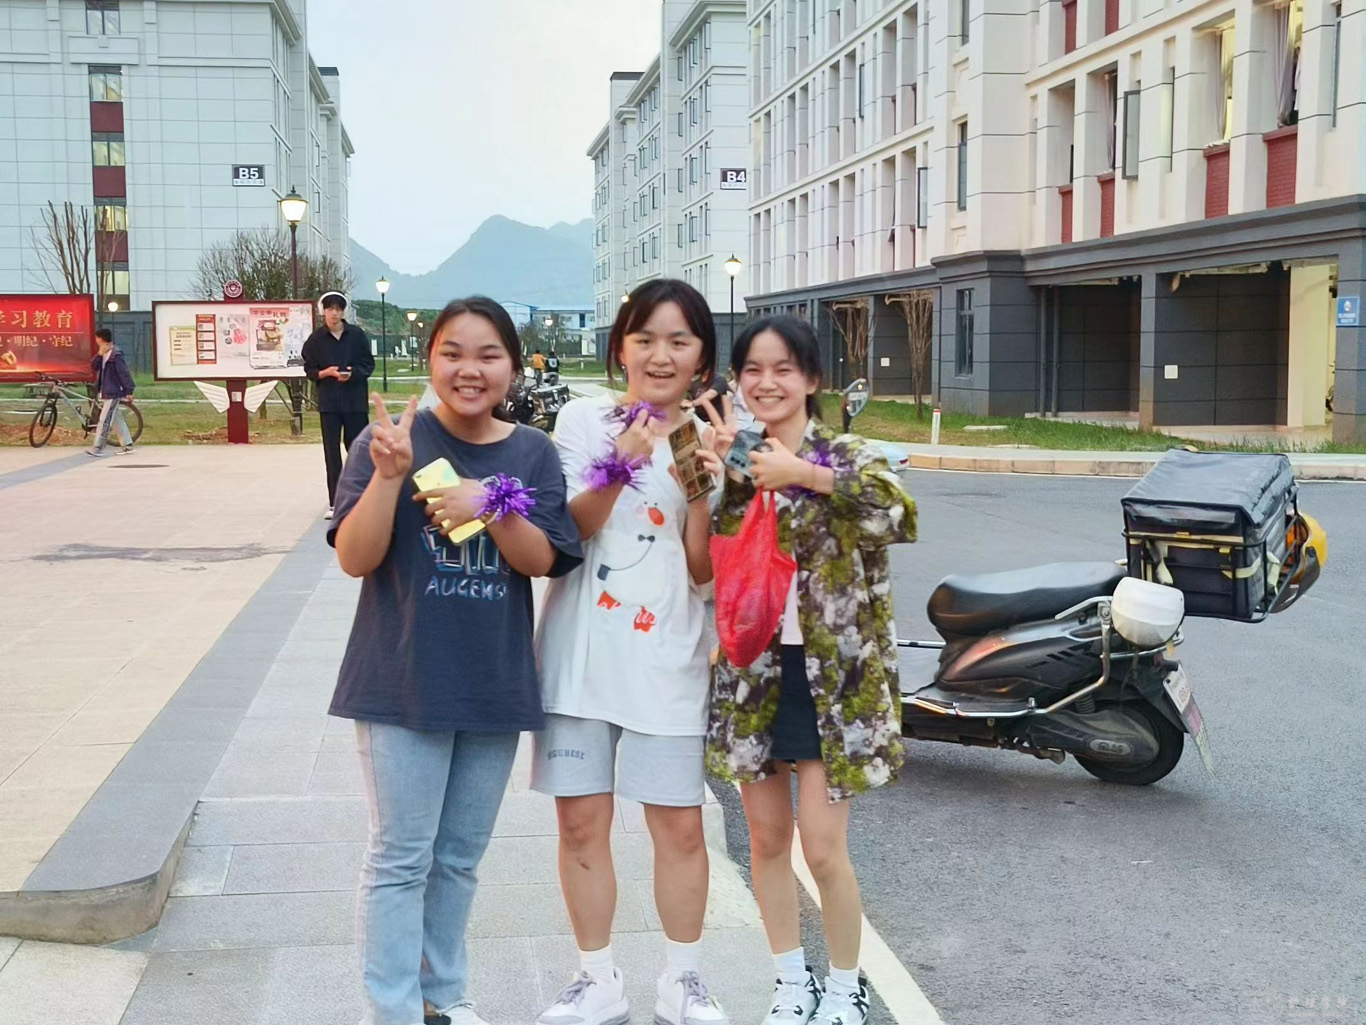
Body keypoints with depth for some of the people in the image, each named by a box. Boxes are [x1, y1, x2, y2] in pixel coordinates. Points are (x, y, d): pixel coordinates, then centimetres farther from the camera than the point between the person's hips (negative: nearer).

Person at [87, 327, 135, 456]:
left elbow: (124, 373, -17)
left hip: (113, 392, -9)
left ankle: (98, 448, -8)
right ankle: (128, 445, 16)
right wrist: (99, 354, -11)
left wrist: (129, 391, -19)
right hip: (106, 392, 9)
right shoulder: (104, 353, 12)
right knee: (117, 419, 12)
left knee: (105, 420, -9)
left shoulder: (116, 355, -15)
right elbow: (94, 366, 4)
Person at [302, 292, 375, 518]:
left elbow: (368, 365, 4)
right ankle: (334, 503, 4)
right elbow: (310, 370, 5)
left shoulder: (357, 335, 1)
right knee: (331, 452, 1)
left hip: (355, 400, 0)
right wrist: (327, 373, -14)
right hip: (328, 402, 0)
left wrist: (352, 374, -14)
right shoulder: (316, 339, 1)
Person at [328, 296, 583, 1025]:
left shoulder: (532, 453, 3)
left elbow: (542, 561, -5)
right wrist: (390, 474, -27)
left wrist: (490, 505, -22)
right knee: (401, 859, 1)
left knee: (460, 856, 16)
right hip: (402, 682, -3)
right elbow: (355, 559, -12)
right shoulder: (391, 439, -7)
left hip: (494, 684, 4)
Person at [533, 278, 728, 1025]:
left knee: (680, 826, 5)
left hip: (665, 658, 0)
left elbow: (704, 570, -2)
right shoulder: (584, 419, 1)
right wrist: (618, 467, -20)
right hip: (579, 651, 0)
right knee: (581, 822, 5)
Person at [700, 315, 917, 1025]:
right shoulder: (731, 462, 7)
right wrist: (710, 480, -13)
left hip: (829, 673, -4)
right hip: (752, 671, 4)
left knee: (823, 849, -4)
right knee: (767, 839, 12)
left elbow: (900, 514, -27)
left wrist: (807, 474, -27)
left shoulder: (847, 456, -6)